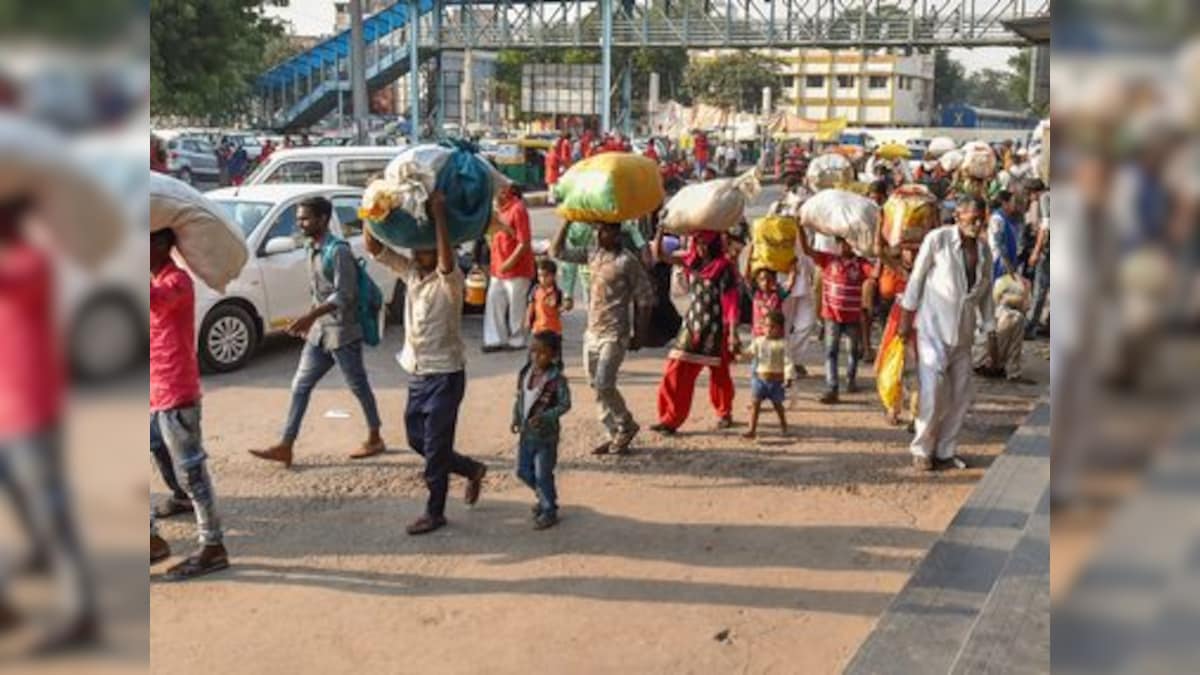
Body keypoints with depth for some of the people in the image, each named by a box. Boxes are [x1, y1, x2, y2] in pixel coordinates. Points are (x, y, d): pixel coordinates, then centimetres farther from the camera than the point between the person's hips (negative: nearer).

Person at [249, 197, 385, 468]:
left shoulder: (338, 250, -17)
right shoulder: (313, 250, 10)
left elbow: (344, 295, -23)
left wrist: (310, 316, -27)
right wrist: (310, 320, 18)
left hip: (341, 331, -9)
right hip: (319, 331, 9)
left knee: (358, 386, 6)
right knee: (300, 386, 5)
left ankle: (375, 439, 22)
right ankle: (285, 446, 6)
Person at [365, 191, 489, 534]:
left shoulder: (450, 281, -16)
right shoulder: (410, 272, 4)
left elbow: (447, 264, -40)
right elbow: (373, 246, 0)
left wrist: (439, 215, -37)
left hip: (445, 375, -8)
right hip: (417, 374, 8)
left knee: (435, 447, 0)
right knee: (416, 439, 16)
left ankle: (434, 512, 13)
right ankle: (471, 469, 34)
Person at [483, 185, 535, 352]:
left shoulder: (517, 209, -16)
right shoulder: (499, 208, 11)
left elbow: (524, 242, -20)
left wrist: (509, 263, -21)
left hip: (516, 269, -9)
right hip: (498, 268, 9)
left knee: (515, 307, 1)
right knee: (494, 303, 8)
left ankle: (516, 340, 13)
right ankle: (496, 339, 14)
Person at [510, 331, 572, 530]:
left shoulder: (556, 379, -16)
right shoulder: (525, 374, 2)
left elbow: (565, 404, -16)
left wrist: (545, 417, -26)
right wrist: (516, 417, -3)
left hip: (546, 435, -7)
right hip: (526, 433, 7)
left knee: (542, 474, -1)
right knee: (523, 471, 15)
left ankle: (549, 511, 17)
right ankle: (545, 498, 38)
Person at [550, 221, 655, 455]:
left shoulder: (627, 261, -12)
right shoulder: (592, 255, 7)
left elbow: (645, 300, -9)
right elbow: (557, 252, 12)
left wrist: (639, 335, -9)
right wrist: (566, 223, 3)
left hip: (614, 335, -7)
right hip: (592, 332, 7)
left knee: (604, 385, -12)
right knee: (597, 386, 8)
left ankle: (626, 426, 11)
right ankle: (615, 434, 19)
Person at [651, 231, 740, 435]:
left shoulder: (725, 267, -8)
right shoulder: (691, 261, 7)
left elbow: (731, 301, -11)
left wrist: (733, 334, -16)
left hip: (715, 328, -4)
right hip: (692, 324, 4)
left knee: (719, 373, 10)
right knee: (677, 372, -4)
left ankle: (725, 414, 32)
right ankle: (671, 418, -1)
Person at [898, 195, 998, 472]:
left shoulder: (984, 250, 6)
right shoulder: (937, 239, -10)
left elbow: (986, 294, 13)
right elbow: (916, 278, -5)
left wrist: (991, 332, 11)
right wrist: (906, 318, -5)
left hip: (963, 332, 6)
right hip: (934, 327, -5)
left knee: (961, 394, 7)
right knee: (933, 392, -10)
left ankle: (946, 449, 21)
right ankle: (922, 450, 6)